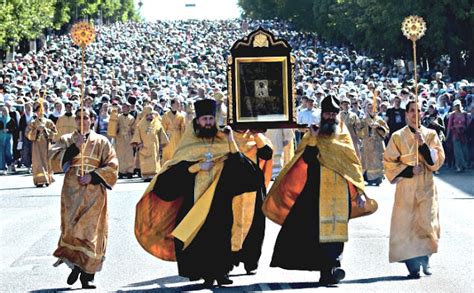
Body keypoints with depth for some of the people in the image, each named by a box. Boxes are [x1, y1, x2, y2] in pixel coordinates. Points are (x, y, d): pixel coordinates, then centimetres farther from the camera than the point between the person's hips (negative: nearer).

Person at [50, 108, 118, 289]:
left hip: (94, 192, 0)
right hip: (72, 191, 0)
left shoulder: (101, 141, 9)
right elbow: (54, 161, -4)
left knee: (92, 231, -3)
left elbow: (112, 166, 2)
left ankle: (87, 275, 3)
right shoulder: (66, 140, 11)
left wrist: (92, 176, -10)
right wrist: (75, 147, -14)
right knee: (72, 228, -13)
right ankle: (76, 265, 5)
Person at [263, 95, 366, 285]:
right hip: (317, 191, -1)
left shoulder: (343, 137, 13)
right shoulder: (312, 135, 10)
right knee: (320, 231, -7)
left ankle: (329, 270, -13)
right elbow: (306, 159, -5)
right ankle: (328, 269, -4)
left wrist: (358, 191, 5)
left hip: (339, 193, 1)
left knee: (336, 231, -10)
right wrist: (313, 138, -13)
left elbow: (353, 164, 10)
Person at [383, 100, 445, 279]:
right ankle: (412, 266, -3)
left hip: (426, 188, 0)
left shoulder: (431, 135, 8)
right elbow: (389, 163, 2)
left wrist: (423, 145, -16)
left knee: (427, 223, -9)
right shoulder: (398, 137, 6)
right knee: (407, 226, -8)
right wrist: (409, 170, -10)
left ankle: (425, 259, 14)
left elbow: (438, 160, -2)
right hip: (406, 188, 0)